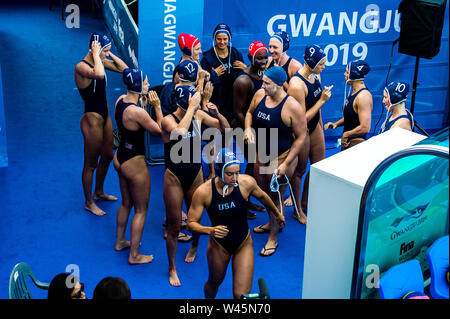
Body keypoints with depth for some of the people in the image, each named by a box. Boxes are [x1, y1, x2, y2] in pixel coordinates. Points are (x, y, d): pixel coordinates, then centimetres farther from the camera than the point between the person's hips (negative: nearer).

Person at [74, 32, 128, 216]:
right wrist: (96, 54, -29)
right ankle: (89, 202, 22)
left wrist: (109, 54, -4)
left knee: (107, 156, 23)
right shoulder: (81, 66, -22)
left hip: (105, 116, 9)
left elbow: (124, 68, 6)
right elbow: (99, 74, -43)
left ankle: (99, 192, 43)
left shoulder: (101, 61, 2)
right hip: (92, 118, -9)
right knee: (90, 164, 6)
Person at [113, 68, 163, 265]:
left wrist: (142, 102, 3)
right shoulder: (137, 111, -28)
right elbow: (159, 130, -19)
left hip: (120, 157, 9)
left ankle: (120, 241, 43)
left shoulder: (120, 100, -2)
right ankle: (134, 255, 17)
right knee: (141, 210, 8)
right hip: (134, 162, -9)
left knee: (126, 203, 27)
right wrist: (156, 106, -14)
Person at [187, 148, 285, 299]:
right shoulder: (203, 192, -23)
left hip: (244, 244, 0)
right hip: (218, 245, 0)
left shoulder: (247, 182, -20)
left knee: (242, 295, -7)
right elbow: (191, 224, -17)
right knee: (214, 282, 26)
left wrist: (277, 214, 20)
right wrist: (210, 230, -37)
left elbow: (262, 196, 3)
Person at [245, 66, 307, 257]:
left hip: (281, 157, -7)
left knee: (276, 197, 6)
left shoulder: (292, 107, -24)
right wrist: (248, 128, -8)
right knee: (263, 192, 22)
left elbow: (300, 137, -17)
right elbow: (250, 112, 15)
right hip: (260, 155, 7)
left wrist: (286, 164, -19)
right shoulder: (260, 95, -6)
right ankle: (273, 223, 49)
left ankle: (273, 238, 24)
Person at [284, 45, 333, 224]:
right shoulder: (296, 85, -29)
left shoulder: (316, 76, -2)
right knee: (299, 170, 8)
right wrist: (322, 100, -24)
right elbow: (302, 119, -26)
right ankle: (298, 211, 27)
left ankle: (305, 201, 38)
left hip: (314, 126, 8)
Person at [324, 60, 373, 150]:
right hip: (347, 141, 10)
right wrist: (336, 124, 6)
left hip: (356, 142, -10)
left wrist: (346, 134, -14)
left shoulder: (363, 96, -21)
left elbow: (365, 128, -26)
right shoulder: (354, 92, 9)